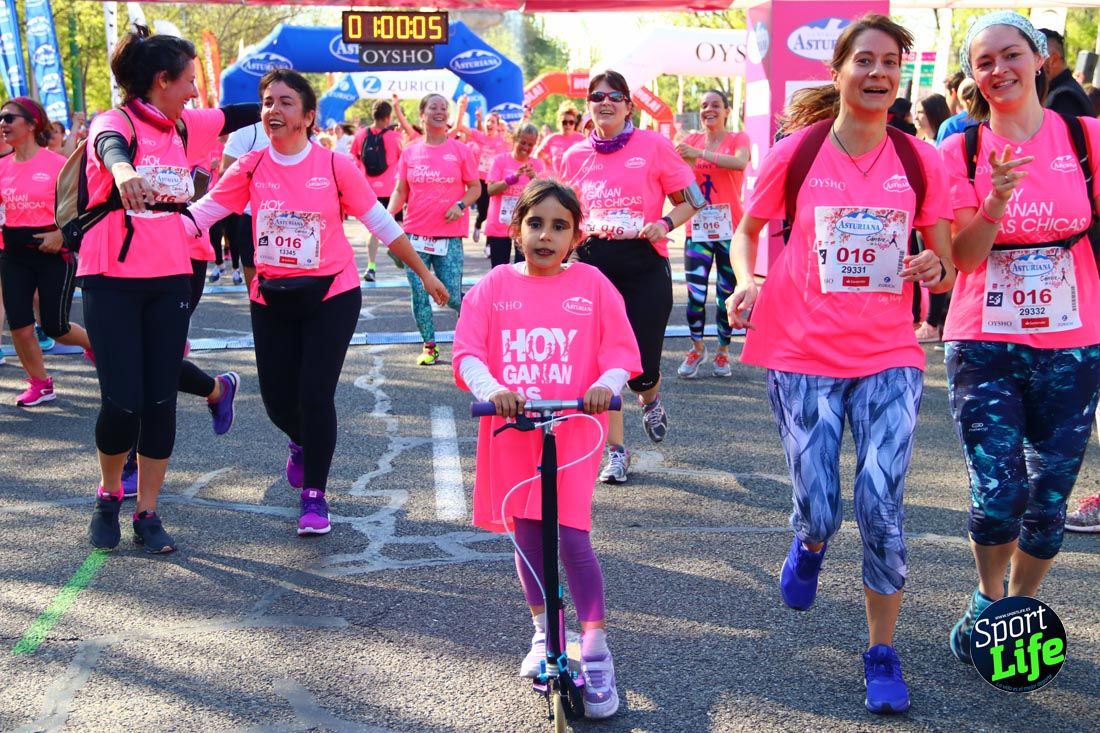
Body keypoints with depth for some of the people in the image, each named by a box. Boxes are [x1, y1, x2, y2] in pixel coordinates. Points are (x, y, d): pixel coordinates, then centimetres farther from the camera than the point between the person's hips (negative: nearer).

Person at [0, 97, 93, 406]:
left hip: (53, 252, -4)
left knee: (55, 327, 0)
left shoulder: (57, 163, -10)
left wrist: (62, 233, -20)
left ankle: (94, 343, 32)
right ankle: (40, 384, 15)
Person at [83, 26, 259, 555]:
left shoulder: (184, 126, 9)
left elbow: (238, 115, 23)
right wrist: (122, 168, -56)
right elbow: (110, 147, -34)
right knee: (123, 402, -7)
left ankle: (147, 515, 15)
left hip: (169, 281, 5)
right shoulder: (114, 122, -10)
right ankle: (108, 496, 21)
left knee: (161, 401, 3)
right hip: (112, 280, -5)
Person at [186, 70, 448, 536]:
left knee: (316, 395, -10)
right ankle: (302, 444, 46)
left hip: (331, 295, -3)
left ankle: (314, 494, 10)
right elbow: (199, 214, -6)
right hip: (271, 299, 3)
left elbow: (380, 223, -1)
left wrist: (424, 274, 2)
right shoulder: (250, 168, -2)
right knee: (277, 397, 8)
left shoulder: (336, 166, -8)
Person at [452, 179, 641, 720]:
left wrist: (606, 385, -23)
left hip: (573, 430, -2)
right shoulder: (495, 286, 2)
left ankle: (596, 654, 4)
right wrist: (491, 389, -24)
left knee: (572, 537, -9)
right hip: (511, 429, 3)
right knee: (526, 535, 12)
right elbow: (467, 351, -5)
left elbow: (622, 351, -2)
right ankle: (544, 633, 33)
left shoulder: (592, 285, 0)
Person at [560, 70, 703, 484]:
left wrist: (665, 224, -15)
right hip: (593, 263, 3)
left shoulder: (653, 145, -2)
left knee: (642, 368, -4)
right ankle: (616, 451, 16)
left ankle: (651, 398, 35)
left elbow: (692, 200, 2)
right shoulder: (575, 156, 8)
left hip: (644, 264, -2)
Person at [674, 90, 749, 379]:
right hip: (697, 230, 1)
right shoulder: (692, 140, 8)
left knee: (727, 295, 5)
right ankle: (697, 348, 17)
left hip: (730, 230, -1)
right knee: (695, 295, -4)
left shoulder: (738, 139, 1)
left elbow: (740, 162, -23)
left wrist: (700, 154, -30)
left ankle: (723, 351, 20)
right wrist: (683, 160, -26)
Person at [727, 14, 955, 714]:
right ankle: (810, 542, 40)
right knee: (819, 509, -1)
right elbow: (747, 230, 11)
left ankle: (883, 652, 13)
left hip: (889, 356, 1)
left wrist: (936, 269, -15)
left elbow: (945, 262, 9)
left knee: (883, 506, -8)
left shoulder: (921, 160, 2)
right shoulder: (795, 153, -3)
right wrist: (747, 283, -9)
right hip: (803, 355, -1)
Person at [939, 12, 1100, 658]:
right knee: (998, 495, -6)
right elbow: (963, 256, -8)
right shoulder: (962, 152, -1)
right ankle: (987, 603, 22)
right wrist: (995, 203, -23)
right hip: (985, 345, -1)